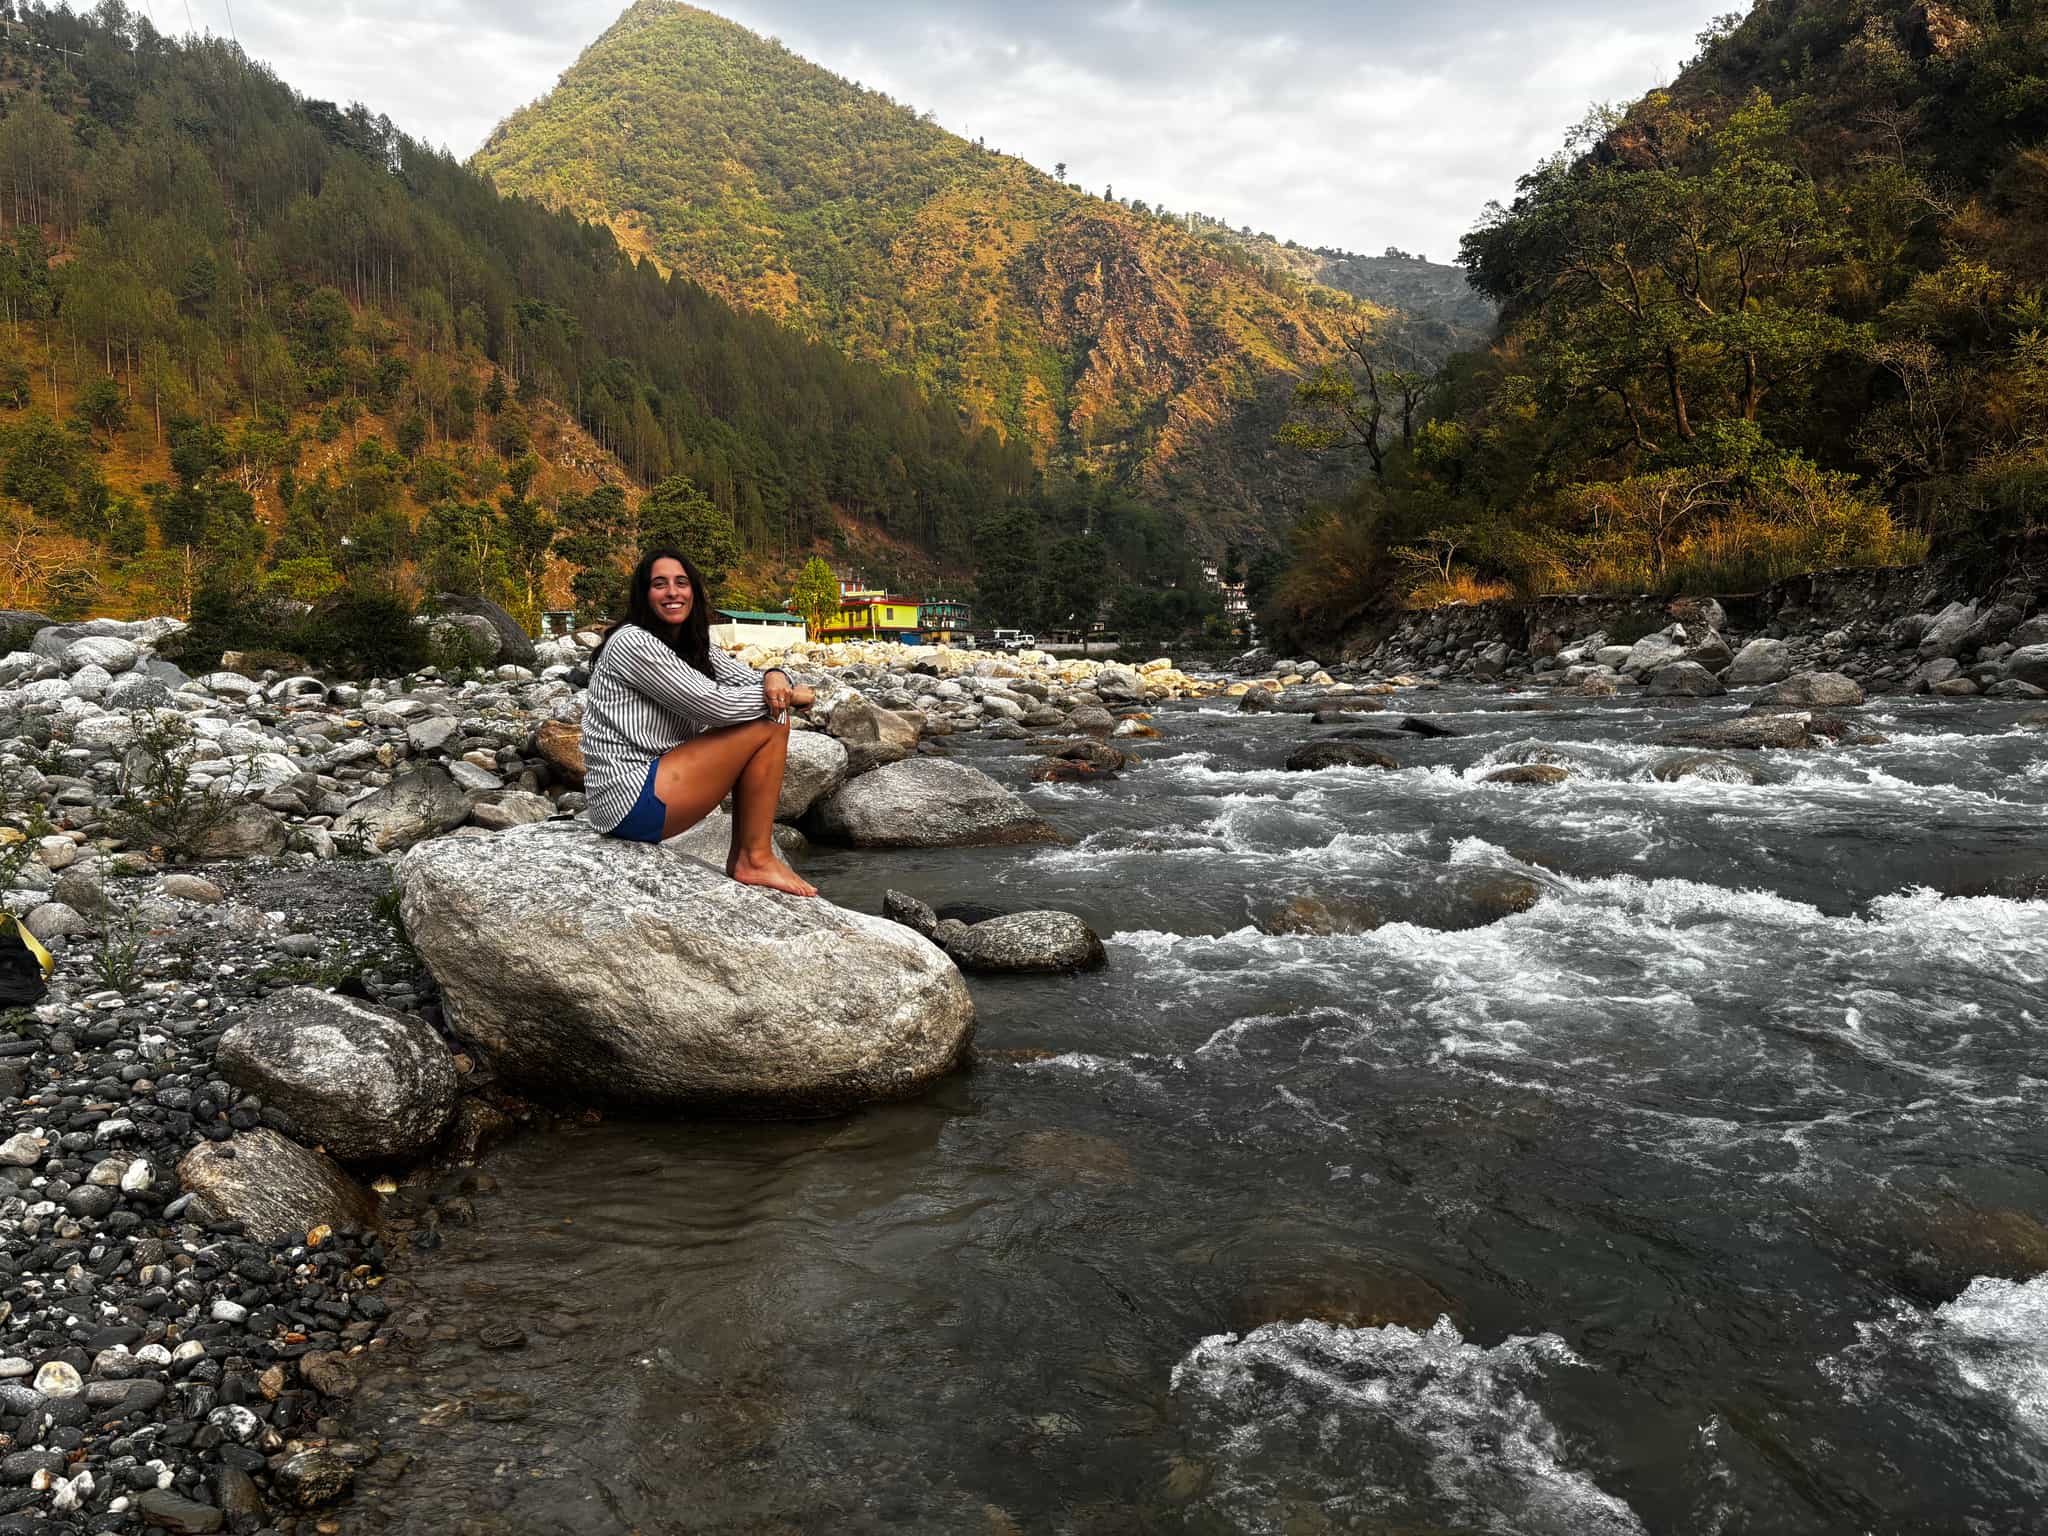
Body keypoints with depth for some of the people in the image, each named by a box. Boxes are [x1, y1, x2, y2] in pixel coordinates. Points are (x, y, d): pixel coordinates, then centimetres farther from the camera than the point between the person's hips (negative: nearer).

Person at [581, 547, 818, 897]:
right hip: (628, 799, -9)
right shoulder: (632, 642, -14)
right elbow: (711, 704, -19)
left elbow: (749, 680, 11)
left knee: (773, 713, 8)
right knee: (766, 727, -12)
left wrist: (776, 678, -14)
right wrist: (790, 696, -8)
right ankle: (756, 861, -6)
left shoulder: (694, 646, 14)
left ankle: (741, 855, 4)